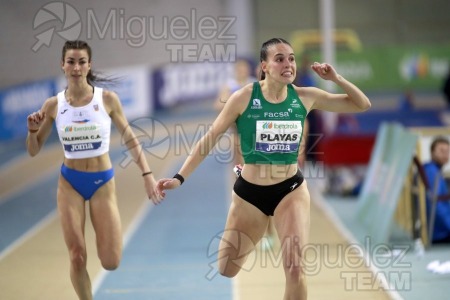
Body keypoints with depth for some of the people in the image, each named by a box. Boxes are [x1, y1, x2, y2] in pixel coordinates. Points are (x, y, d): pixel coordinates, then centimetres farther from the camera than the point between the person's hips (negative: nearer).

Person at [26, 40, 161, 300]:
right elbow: (34, 151, 5)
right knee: (77, 258, -4)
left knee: (111, 263, -3)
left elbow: (130, 139, 1)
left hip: (102, 181, -1)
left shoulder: (107, 99, -8)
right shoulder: (53, 105, -4)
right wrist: (32, 130, -15)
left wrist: (147, 174, -8)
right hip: (70, 183, 1)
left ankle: (105, 232, 32)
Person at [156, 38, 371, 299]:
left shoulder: (305, 97, -6)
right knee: (226, 270, 11)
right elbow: (210, 139, -8)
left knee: (296, 269, -13)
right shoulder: (245, 98, -14)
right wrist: (180, 178, -13)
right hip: (249, 192, 0)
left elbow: (362, 105, 2)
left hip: (291, 189, 1)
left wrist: (336, 78, -13)